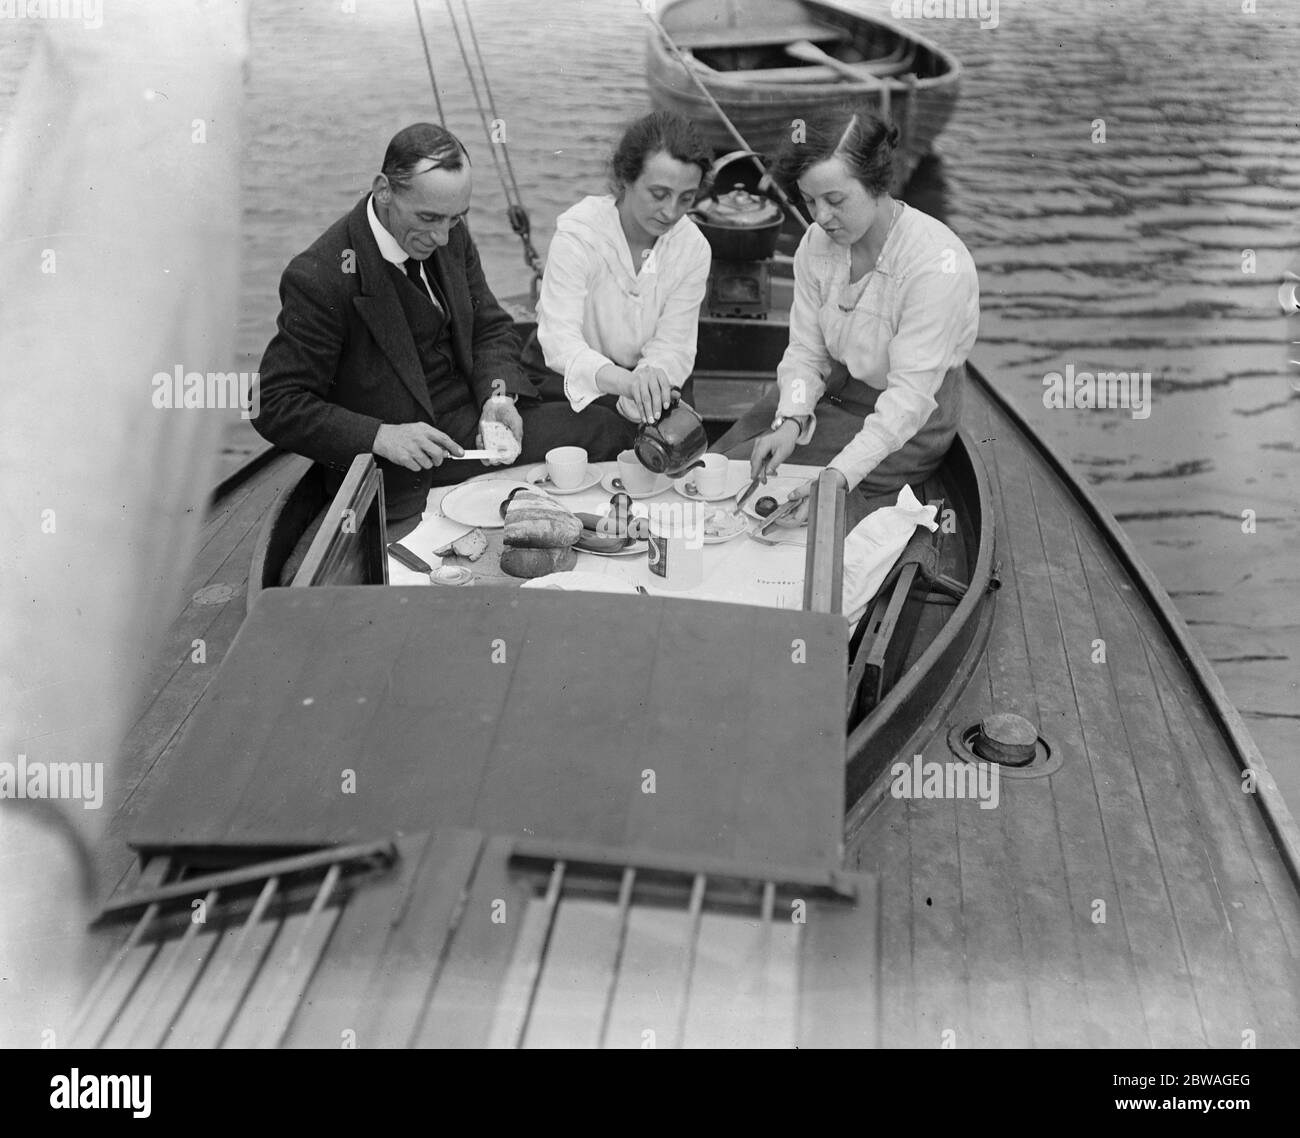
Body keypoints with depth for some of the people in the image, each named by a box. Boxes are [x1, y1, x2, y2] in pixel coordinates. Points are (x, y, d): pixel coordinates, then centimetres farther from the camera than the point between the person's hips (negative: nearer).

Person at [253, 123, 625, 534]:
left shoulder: (450, 236, 2)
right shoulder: (319, 278, -19)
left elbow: (491, 327, 13)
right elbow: (275, 405, -17)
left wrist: (499, 394, -8)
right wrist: (380, 438, -28)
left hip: (473, 421, 7)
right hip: (403, 485, -7)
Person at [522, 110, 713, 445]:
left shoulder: (693, 247, -8)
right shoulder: (577, 232, -21)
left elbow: (672, 348, -11)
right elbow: (559, 341, -32)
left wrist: (644, 391, -35)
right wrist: (625, 381, -52)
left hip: (644, 381, 4)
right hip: (566, 380, -4)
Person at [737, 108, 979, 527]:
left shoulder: (938, 263, -28)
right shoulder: (817, 242, -8)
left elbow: (911, 393, -30)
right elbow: (805, 349, -5)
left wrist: (840, 475, -41)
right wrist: (792, 420, -26)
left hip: (912, 424, -6)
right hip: (836, 390, 7)